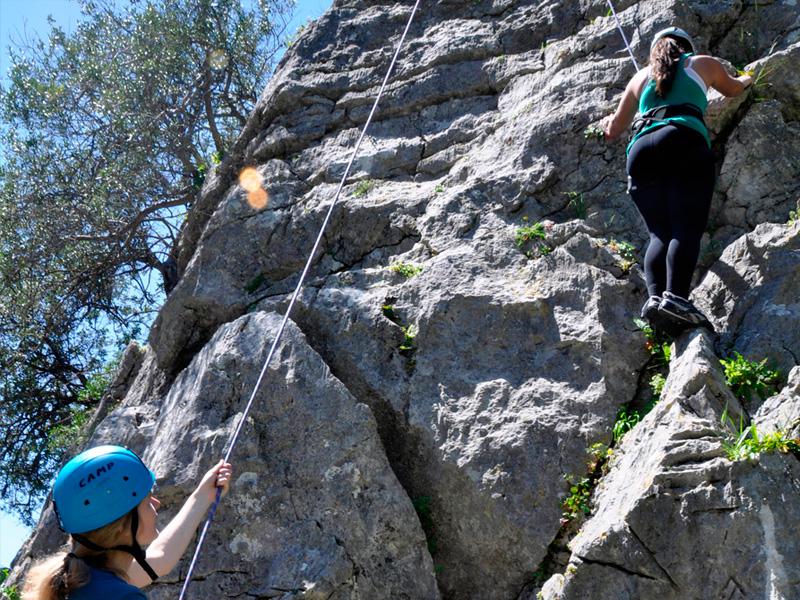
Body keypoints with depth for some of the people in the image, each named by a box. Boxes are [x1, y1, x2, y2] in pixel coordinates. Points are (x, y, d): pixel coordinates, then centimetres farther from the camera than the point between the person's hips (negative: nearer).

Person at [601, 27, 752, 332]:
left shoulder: (641, 76, 32)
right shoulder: (703, 63, 29)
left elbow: (613, 130, 38)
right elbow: (733, 89, 49)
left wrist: (606, 123, 61)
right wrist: (746, 79, 71)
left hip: (641, 150, 3)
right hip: (686, 143, -3)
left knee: (660, 232, -2)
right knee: (687, 229, -15)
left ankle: (654, 296, -26)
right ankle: (675, 297, -37)